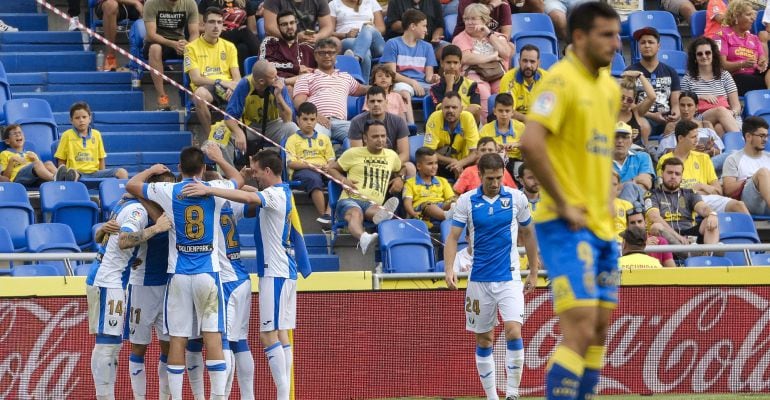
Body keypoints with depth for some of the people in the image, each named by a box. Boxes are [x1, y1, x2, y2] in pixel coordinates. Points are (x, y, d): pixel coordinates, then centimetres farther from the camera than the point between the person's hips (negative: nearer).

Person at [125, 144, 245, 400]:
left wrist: (153, 170, 26)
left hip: (179, 273, 0)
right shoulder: (214, 190, 0)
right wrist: (219, 158, 38)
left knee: (177, 338, 3)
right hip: (208, 272, 0)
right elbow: (238, 179, 23)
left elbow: (131, 185, 9)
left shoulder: (169, 191, -2)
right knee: (213, 336, -3)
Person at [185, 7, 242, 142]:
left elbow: (237, 78, 9)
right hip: (205, 88, -2)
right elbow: (196, 79, -4)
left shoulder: (229, 47, 18)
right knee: (200, 94, -40)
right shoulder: (192, 47, 7)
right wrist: (219, 82, -18)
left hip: (227, 90, 2)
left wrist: (233, 88, -15)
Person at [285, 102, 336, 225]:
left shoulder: (324, 138, 25)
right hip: (301, 170, -3)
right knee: (314, 178, -40)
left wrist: (328, 166, -7)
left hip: (324, 170, 3)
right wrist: (309, 165, -17)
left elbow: (331, 160, 18)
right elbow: (290, 163, 0)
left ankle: (329, 213, -41)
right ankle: (323, 214, -43)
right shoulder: (293, 139, 13)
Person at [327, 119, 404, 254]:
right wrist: (343, 180, 2)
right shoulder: (353, 153, 15)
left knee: (377, 209, -40)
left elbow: (400, 170, 46)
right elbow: (331, 168, 22)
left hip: (374, 204, 2)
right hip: (350, 200, -2)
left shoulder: (391, 155, 25)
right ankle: (363, 237, -74)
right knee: (355, 213, -42)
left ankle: (382, 214, -78)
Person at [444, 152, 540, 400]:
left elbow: (528, 234, 12)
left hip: (509, 278, -1)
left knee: (513, 331, -18)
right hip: (479, 280, 1)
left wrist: (533, 273, 13)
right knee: (484, 340, 7)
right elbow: (453, 237, -2)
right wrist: (449, 269, -18)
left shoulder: (516, 198, 0)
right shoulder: (467, 201, -1)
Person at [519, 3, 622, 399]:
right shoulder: (561, 81, -14)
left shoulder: (609, 87, 13)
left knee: (599, 329, 10)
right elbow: (530, 143, -27)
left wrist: (604, 201, 14)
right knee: (580, 331, -14)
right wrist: (562, 204, -21)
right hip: (568, 227, -9)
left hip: (601, 225, 9)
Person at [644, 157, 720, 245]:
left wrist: (712, 214, -24)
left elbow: (703, 208, 3)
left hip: (689, 235, 3)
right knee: (656, 227, -34)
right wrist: (677, 236, -22)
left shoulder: (689, 194, 23)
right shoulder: (652, 195, 12)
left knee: (711, 222, -20)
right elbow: (655, 218, -7)